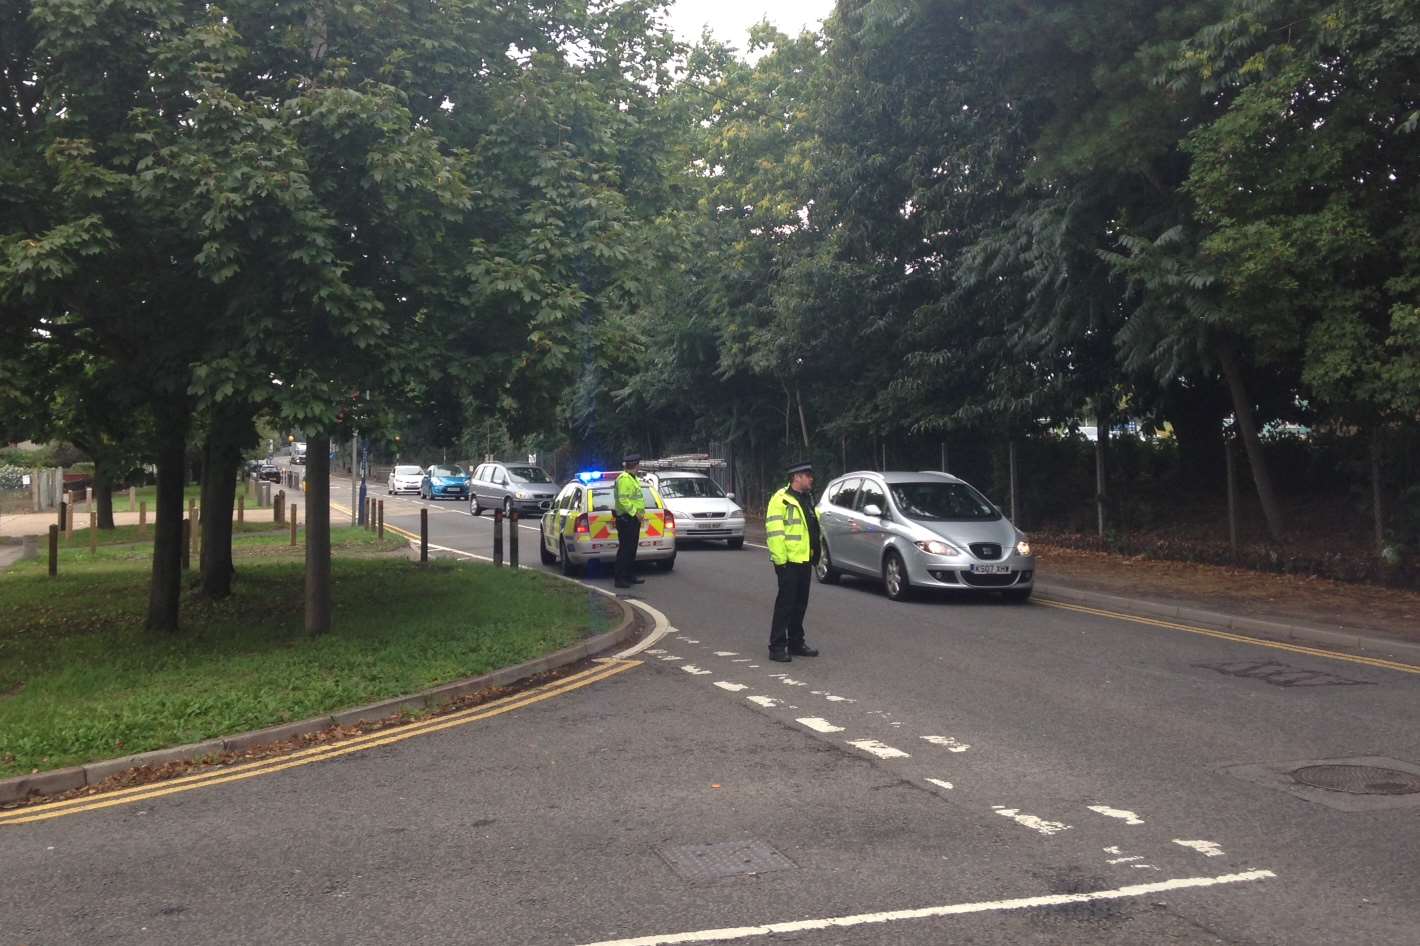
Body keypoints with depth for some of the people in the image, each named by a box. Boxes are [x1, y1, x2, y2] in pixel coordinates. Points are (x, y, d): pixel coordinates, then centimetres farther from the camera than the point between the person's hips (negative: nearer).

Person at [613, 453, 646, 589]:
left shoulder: (633, 478, 18)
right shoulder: (624, 479, -16)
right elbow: (623, 500, -24)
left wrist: (640, 512, 15)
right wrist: (634, 512, -21)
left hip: (633, 518, 11)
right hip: (626, 518, -11)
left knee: (632, 549, 15)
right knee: (624, 549, -9)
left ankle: (630, 576, 23)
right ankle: (620, 579, -7)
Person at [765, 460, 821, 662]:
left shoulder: (807, 499, 17)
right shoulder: (781, 499, -11)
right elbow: (774, 532, -17)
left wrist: (815, 555, 20)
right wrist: (780, 559, -21)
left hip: (804, 561, 8)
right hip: (789, 562, -8)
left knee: (800, 604, 13)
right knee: (785, 603, -7)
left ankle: (796, 643, 23)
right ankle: (777, 647, -3)